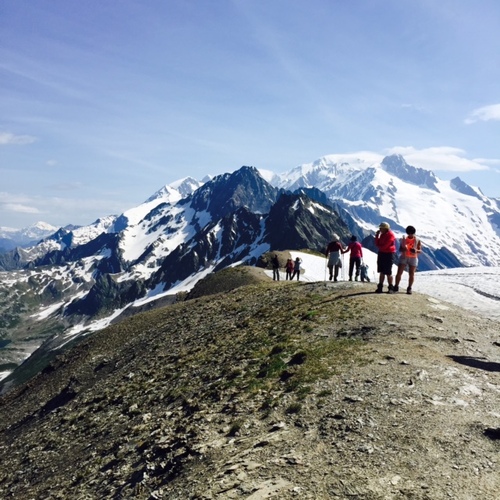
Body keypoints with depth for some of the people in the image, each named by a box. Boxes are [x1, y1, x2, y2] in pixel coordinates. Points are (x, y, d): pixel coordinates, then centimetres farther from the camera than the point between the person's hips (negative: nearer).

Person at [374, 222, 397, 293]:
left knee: (388, 273, -6)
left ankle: (391, 288, 3)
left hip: (389, 254, -8)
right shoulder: (382, 234, 14)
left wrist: (379, 246, 2)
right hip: (382, 253, 8)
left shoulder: (390, 235, -13)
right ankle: (380, 287, 12)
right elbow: (377, 244, 11)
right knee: (382, 272, 9)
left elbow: (385, 246, -19)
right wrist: (377, 236, -1)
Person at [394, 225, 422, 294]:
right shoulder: (404, 239, 2)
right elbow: (400, 249, 5)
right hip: (404, 257, 0)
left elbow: (420, 250, 1)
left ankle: (409, 288, 8)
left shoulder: (417, 240, 1)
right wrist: (403, 249, -18)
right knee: (399, 272, -4)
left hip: (413, 258, 0)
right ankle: (396, 287, 6)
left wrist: (416, 250, -22)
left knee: (411, 274, -1)